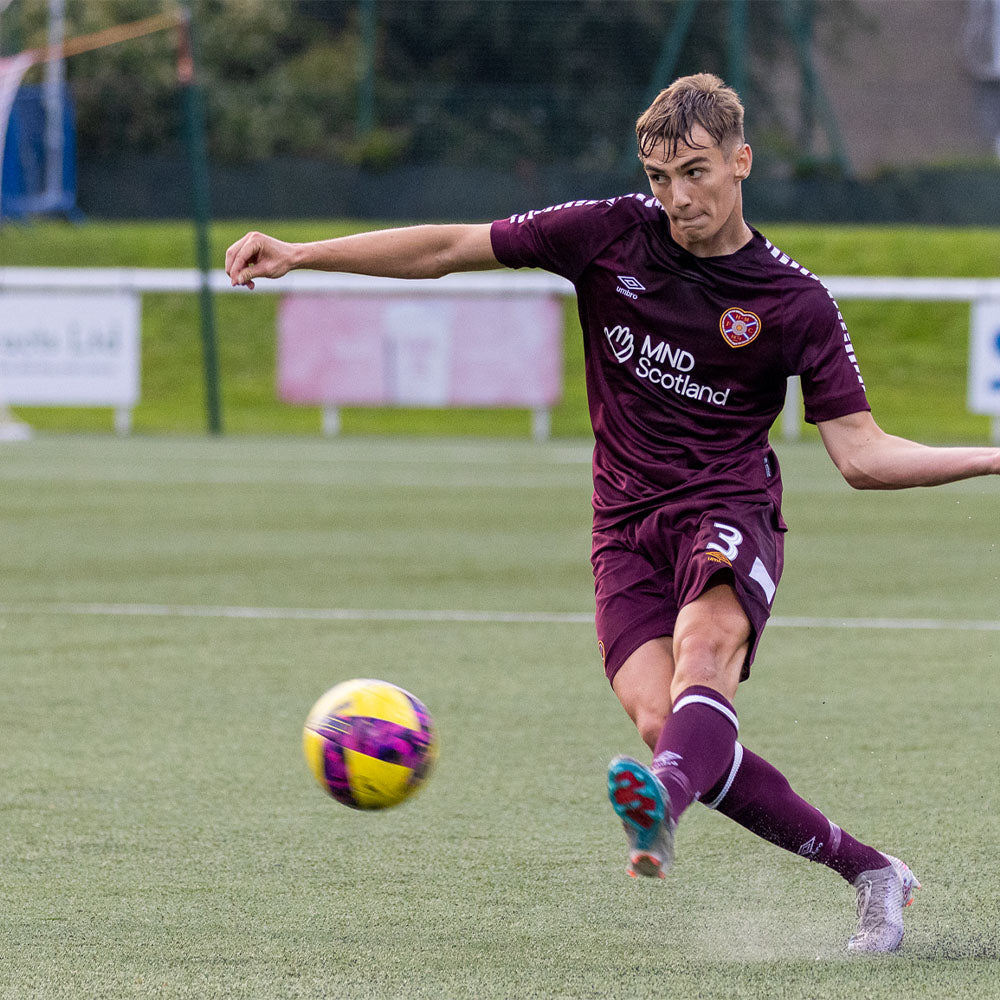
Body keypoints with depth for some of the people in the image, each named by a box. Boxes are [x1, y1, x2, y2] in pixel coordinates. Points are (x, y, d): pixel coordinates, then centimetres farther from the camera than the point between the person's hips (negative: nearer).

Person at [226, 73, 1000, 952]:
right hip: (627, 531, 2)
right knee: (660, 722, -21)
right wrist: (299, 255, 0)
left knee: (704, 648, -36)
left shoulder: (794, 302, -1)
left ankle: (662, 809, -68)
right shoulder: (611, 235, 3)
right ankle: (869, 872, -8)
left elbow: (863, 456, 0)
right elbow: (450, 250, 6)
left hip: (729, 512, -2)